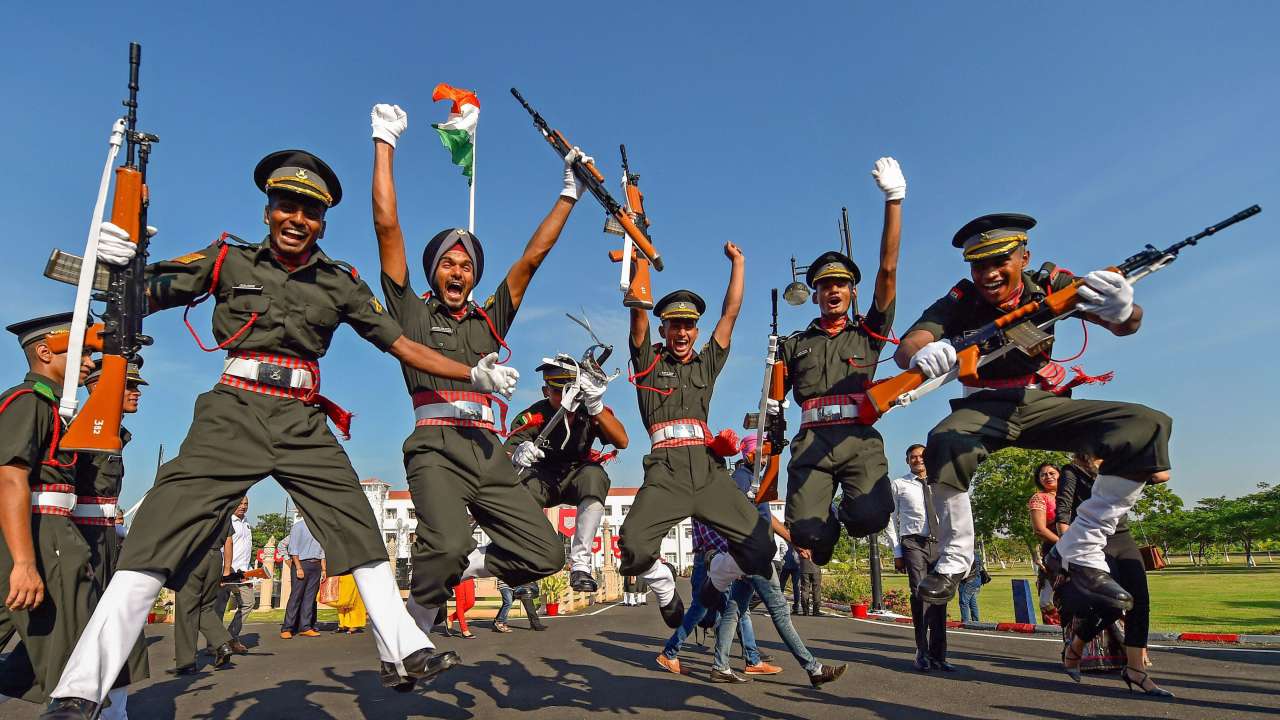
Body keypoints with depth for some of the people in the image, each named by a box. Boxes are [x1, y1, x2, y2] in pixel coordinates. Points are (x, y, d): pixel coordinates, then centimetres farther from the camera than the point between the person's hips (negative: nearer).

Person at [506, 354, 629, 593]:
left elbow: (622, 441, -30)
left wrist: (596, 407, -43)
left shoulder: (589, 412, -16)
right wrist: (517, 454, -53)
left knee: (594, 474, -35)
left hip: (577, 477, 1)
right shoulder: (534, 416, -19)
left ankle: (580, 564, -30)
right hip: (542, 480, 0)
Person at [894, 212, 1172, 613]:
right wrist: (920, 355, -54)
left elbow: (1125, 326, -15)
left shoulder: (1047, 285, -7)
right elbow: (905, 348, -27)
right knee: (944, 445, -37)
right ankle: (955, 559, -13)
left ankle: (1079, 552, -11)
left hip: (1044, 405, 3)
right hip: (985, 409, -2)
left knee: (1148, 427, -19)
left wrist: (1122, 310, -42)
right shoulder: (960, 302, -12)